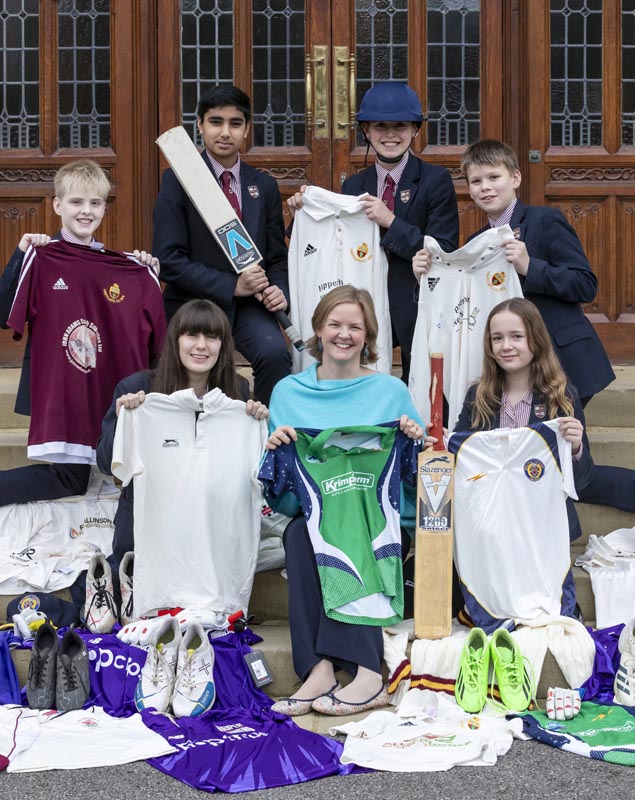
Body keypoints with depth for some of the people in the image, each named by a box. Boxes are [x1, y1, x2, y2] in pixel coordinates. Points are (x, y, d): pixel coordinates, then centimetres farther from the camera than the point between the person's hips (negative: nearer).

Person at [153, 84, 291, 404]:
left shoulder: (264, 186, 10)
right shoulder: (177, 181, -3)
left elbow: (276, 257, 15)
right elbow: (169, 260, -11)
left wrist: (279, 291, -8)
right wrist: (231, 285, -17)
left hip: (249, 305, 2)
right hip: (194, 303, -2)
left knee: (275, 354, -24)